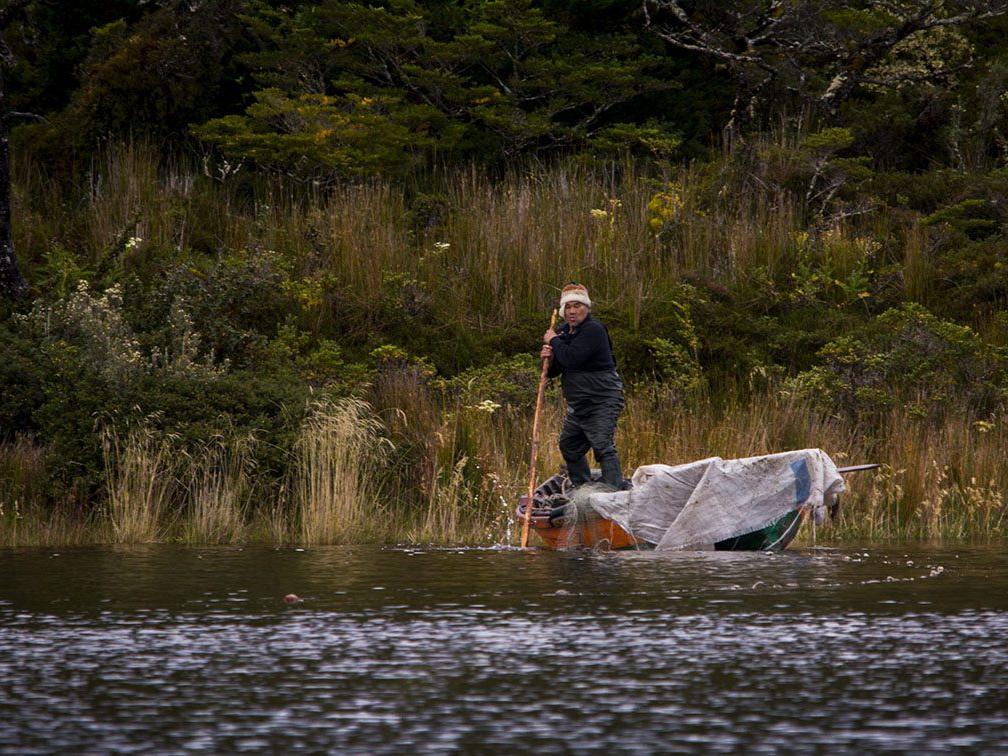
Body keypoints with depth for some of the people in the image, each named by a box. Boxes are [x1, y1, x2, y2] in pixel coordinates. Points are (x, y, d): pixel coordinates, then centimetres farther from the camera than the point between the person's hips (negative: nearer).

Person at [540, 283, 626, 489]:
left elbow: (571, 358, -28)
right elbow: (554, 371, 16)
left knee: (603, 447, -20)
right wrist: (549, 358, -8)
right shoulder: (564, 331, 12)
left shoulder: (593, 330, -15)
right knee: (569, 446, 18)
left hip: (601, 401, -10)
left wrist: (554, 341, -11)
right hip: (577, 405, 10)